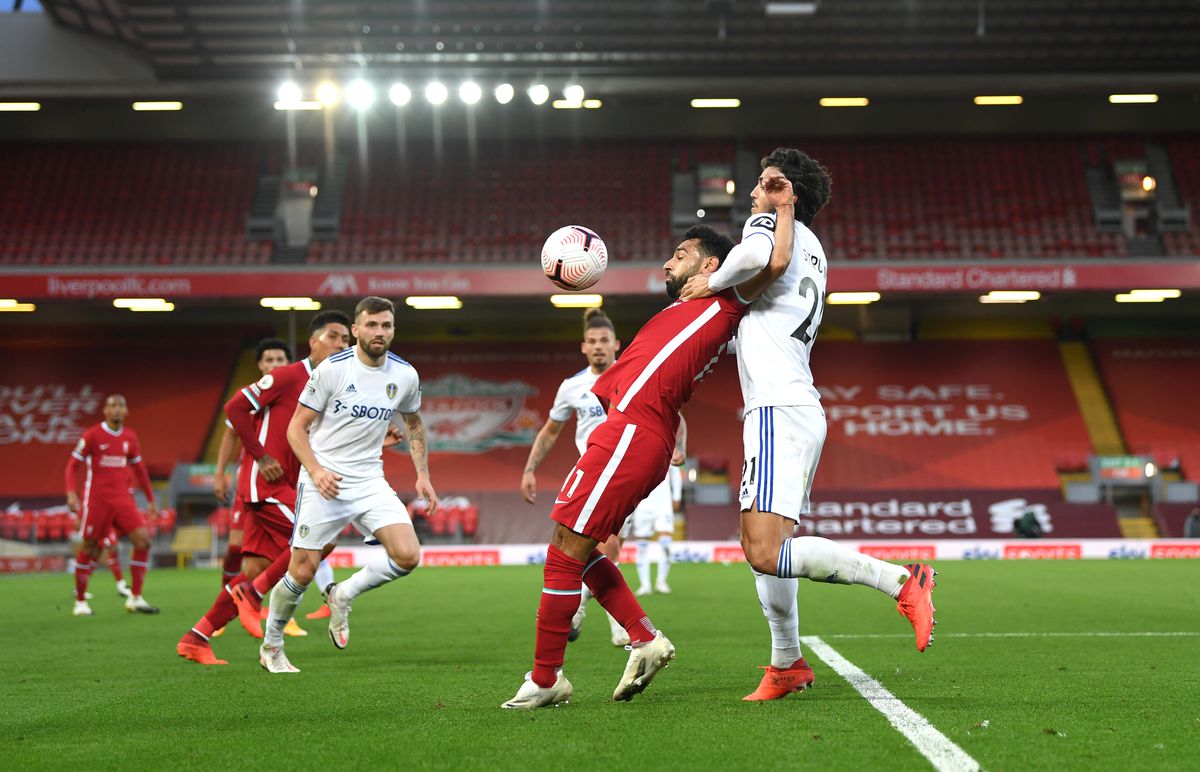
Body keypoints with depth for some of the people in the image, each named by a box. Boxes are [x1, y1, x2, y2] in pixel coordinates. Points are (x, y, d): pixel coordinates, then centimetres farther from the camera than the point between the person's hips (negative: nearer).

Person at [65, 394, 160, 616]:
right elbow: (73, 465, -2)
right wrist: (71, 492, -16)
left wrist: (151, 500, 19)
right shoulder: (92, 435, -3)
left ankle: (135, 599, -2)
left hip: (122, 498, 4)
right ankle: (80, 602, 17)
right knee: (89, 549, 0)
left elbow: (139, 470, 19)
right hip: (96, 499, -4)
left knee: (143, 540, -9)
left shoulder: (130, 437, 10)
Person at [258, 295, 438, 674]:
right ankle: (270, 647, 25)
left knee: (408, 556, -15)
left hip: (370, 481, 4)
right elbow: (297, 428, -5)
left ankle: (342, 595, 11)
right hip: (323, 482, -3)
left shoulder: (405, 375, 1)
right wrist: (316, 471, -20)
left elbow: (413, 424, 19)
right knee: (302, 572, -1)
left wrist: (422, 475, 9)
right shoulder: (332, 369, -11)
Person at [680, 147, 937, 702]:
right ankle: (788, 665, 24)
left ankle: (901, 580, -17)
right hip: (799, 411, 10)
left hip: (780, 409, -10)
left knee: (767, 552, -20)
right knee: (759, 542, 17)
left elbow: (756, 254, -28)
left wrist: (713, 282, -11)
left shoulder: (769, 224, -1)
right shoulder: (812, 250, 25)